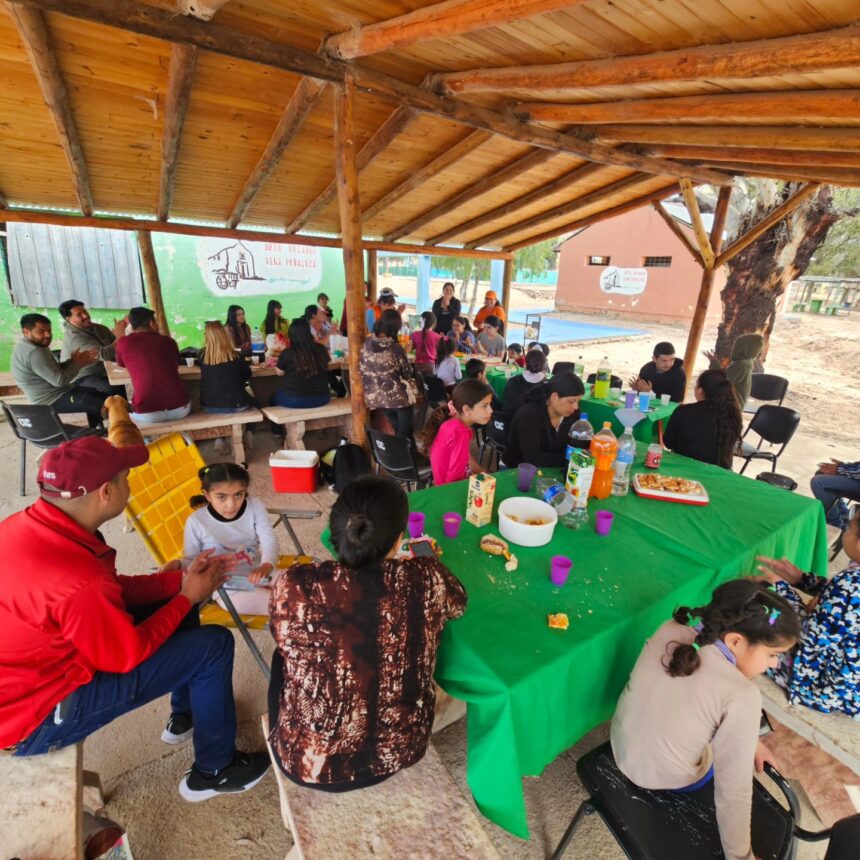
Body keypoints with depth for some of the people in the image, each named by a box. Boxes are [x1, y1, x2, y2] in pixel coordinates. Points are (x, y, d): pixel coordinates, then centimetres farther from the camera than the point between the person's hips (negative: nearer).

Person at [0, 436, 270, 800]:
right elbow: (128, 654, -19)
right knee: (214, 645, -10)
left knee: (173, 601, 13)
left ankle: (185, 715, 34)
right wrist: (187, 596, -8)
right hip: (35, 717, -9)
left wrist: (179, 578, -3)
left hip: (30, 667, 9)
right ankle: (214, 772, 15)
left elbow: (113, 589, 3)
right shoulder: (76, 581, -36)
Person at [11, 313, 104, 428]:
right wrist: (77, 364, -13)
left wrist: (72, 361, -6)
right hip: (53, 400, -11)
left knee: (98, 394, 20)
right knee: (105, 405, -18)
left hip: (53, 393, 11)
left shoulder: (28, 346, 9)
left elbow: (55, 369, 11)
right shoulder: (34, 353, -24)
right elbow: (59, 380, -26)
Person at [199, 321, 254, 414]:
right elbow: (247, 375, 8)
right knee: (251, 400, 29)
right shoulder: (236, 356, -11)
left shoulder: (202, 357, -5)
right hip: (235, 405, -2)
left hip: (210, 406, 3)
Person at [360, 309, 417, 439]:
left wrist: (372, 388, 14)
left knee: (397, 431, 24)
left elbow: (363, 371, 2)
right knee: (405, 434, 12)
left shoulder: (367, 344, -5)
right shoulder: (395, 348, -20)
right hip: (400, 397, -6)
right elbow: (407, 373, -10)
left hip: (377, 397, 6)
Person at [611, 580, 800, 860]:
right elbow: (733, 789, -21)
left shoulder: (668, 631, -14)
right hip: (666, 780, -4)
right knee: (731, 750, 25)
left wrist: (746, 739, 9)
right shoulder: (742, 696, -29)